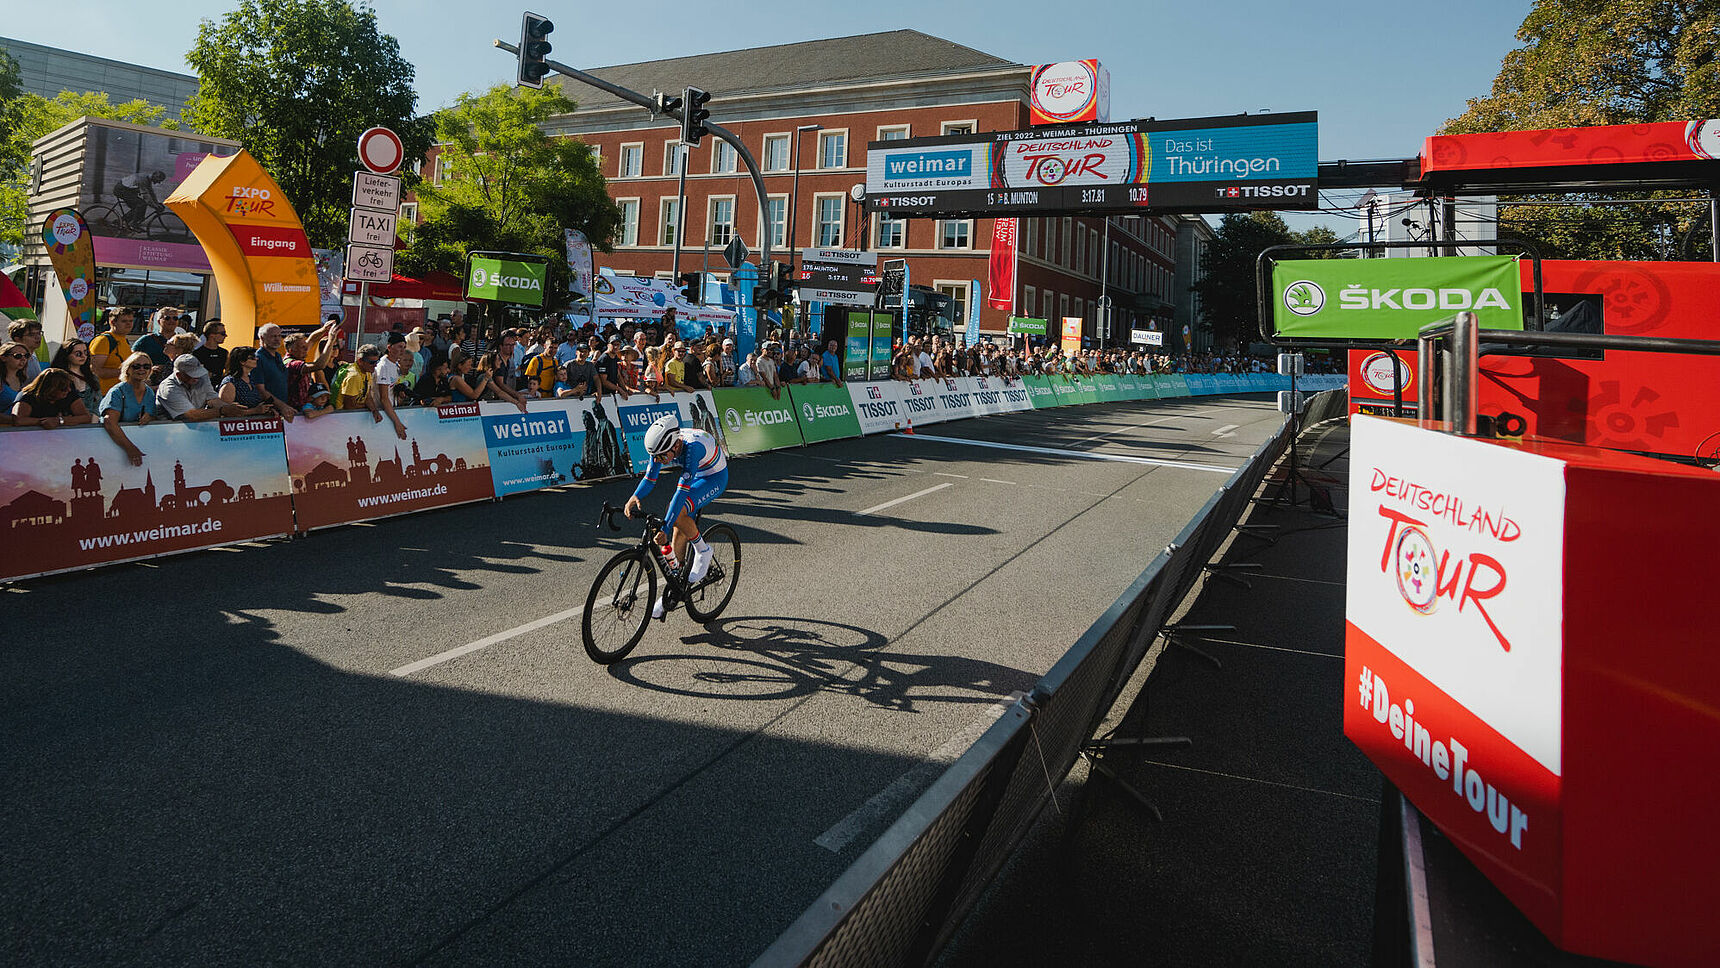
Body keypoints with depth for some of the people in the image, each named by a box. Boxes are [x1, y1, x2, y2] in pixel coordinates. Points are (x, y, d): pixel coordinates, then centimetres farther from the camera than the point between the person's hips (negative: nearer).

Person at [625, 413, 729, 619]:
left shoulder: (692, 447, -39)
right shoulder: (663, 444, -20)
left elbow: (682, 491, -42)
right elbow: (650, 477, -13)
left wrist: (664, 526, -45)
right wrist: (635, 497, -34)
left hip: (715, 477, -7)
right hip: (695, 475, 7)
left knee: (679, 514, -29)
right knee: (679, 532, 1)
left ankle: (703, 552, -4)